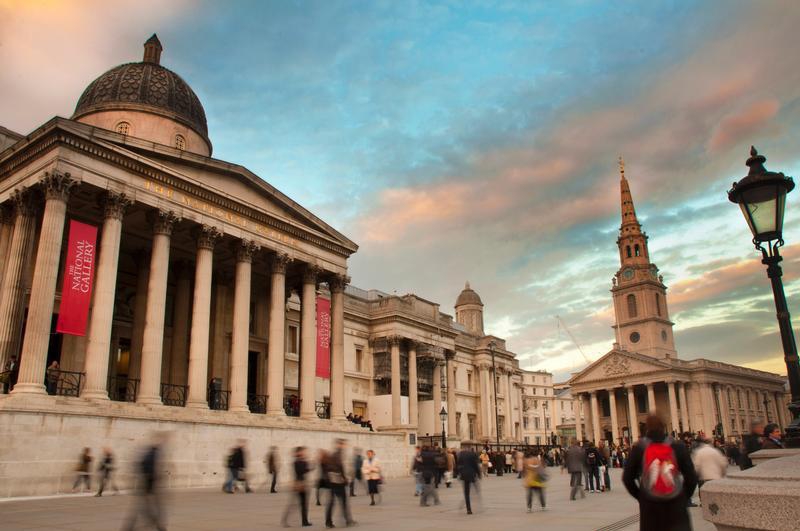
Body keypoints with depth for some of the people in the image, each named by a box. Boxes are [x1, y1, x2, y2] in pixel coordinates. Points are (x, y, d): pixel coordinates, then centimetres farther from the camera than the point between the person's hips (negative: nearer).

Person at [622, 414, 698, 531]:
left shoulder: (639, 448, -1)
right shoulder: (677, 447, -2)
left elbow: (627, 478, 0)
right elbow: (691, 477, -2)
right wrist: (684, 496, 12)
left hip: (649, 505, 1)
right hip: (676, 504, -1)